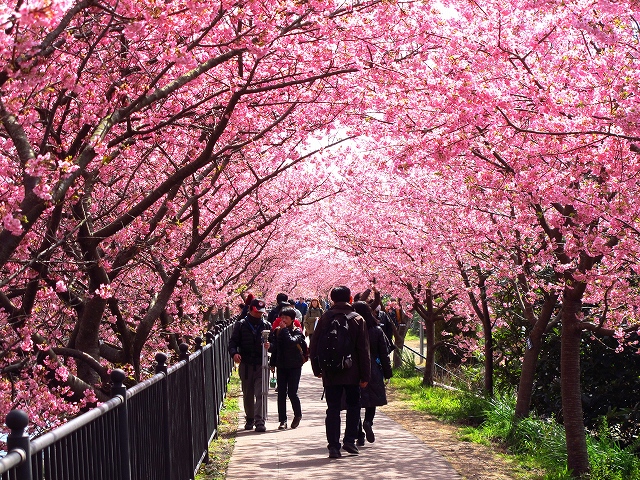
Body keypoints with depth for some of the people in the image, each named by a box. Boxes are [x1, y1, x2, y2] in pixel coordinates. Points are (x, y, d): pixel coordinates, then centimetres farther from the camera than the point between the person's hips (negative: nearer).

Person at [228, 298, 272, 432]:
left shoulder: (266, 325, 7)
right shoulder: (241, 325, 4)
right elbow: (233, 341, 1)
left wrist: (269, 345, -16)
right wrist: (234, 353, -19)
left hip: (261, 365, -1)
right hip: (245, 364, 1)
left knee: (260, 393, -10)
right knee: (247, 394, 10)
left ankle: (259, 421, -13)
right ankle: (249, 419, 26)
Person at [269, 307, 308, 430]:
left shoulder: (297, 331, -4)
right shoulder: (276, 331, 7)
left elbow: (292, 342, -23)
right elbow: (274, 348, 7)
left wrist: (284, 329, -17)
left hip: (294, 366, -4)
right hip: (281, 366, 4)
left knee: (292, 393, -6)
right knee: (281, 393, 2)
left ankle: (298, 415, 18)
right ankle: (282, 420, 8)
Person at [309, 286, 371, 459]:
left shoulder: (325, 318, 0)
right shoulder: (357, 319, -3)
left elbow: (314, 346, 2)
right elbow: (363, 350, -4)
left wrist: (317, 369, 12)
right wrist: (365, 375, 0)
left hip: (330, 373, 1)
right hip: (352, 373, -1)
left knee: (333, 409, 4)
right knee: (353, 406, 16)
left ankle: (333, 446, -1)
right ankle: (349, 441, 8)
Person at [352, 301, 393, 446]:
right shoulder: (377, 331, -2)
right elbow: (384, 354, 2)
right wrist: (387, 373, 10)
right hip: (373, 372, 1)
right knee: (372, 400, 17)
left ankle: (359, 436, 2)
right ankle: (368, 422, -11)